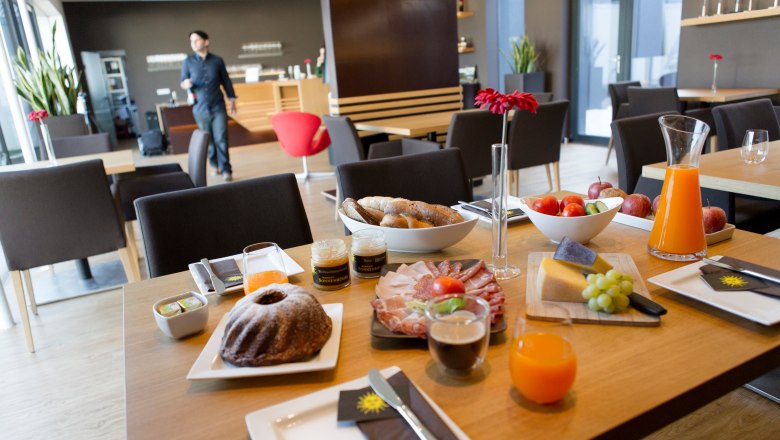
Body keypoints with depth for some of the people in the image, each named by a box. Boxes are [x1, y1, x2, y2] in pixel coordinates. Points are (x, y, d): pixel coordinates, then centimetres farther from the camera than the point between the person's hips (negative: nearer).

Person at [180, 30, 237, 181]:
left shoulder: (217, 60, 1)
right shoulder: (188, 62, 1)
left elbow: (226, 81, 9)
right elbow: (182, 82, 6)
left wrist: (232, 100, 11)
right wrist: (186, 84, -18)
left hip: (218, 107, -1)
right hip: (200, 109, 1)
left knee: (221, 138, -7)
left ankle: (226, 170, -3)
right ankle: (214, 164, 28)